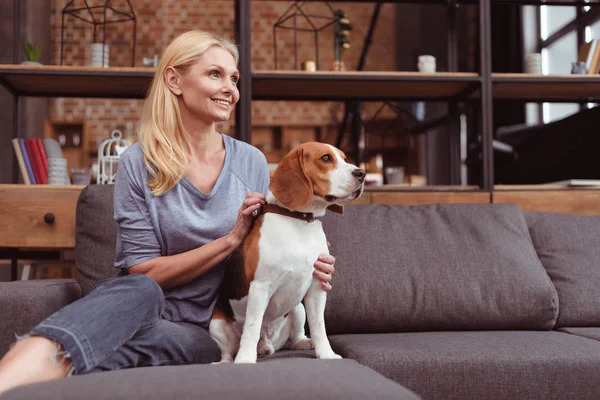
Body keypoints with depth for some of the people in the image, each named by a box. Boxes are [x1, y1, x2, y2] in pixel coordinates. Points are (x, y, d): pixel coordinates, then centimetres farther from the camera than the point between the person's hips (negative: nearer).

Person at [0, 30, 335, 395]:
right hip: (139, 306, -2)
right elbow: (143, 273, -9)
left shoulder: (251, 162, 3)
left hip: (204, 331, 2)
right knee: (140, 291, -38)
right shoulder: (139, 163, -5)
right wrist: (230, 239, -17)